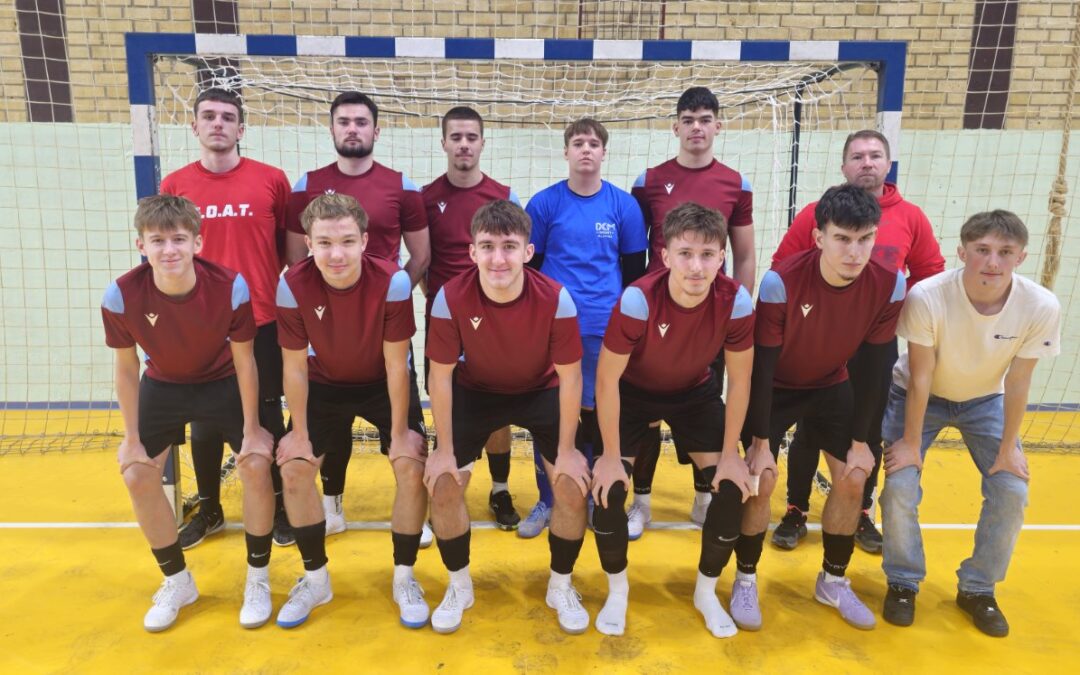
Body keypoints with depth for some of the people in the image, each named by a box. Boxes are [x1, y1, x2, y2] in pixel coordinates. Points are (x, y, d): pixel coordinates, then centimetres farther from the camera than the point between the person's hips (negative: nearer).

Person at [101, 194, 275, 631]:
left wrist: (251, 429, -13)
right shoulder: (121, 296, -25)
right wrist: (132, 438, -6)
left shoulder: (230, 288, -29)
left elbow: (244, 363, -17)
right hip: (162, 387, 2)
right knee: (137, 477, -5)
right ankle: (177, 582, 19)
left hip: (222, 384, -2)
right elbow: (127, 369, -10)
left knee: (257, 465, -14)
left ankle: (258, 580, 8)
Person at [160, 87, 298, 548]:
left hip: (262, 324, -2)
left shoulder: (272, 180, -2)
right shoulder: (174, 185, 2)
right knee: (205, 421, 13)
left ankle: (279, 506, 27)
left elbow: (294, 251, 3)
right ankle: (208, 510, 31)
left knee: (267, 417, 10)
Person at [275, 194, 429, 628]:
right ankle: (315, 580, 15)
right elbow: (295, 368, -14)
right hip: (324, 384, 2)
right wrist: (300, 433, -9)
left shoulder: (392, 282, -30)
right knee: (294, 469, -6)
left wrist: (400, 431, -16)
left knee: (413, 469, -15)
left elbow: (396, 364, -21)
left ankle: (404, 580, 7)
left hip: (383, 385, -1)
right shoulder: (293, 287, -26)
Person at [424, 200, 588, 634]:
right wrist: (444, 449, -12)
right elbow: (441, 376, -16)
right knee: (442, 484, -9)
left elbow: (570, 376, -17)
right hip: (475, 392, 1)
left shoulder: (555, 299, -29)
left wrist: (567, 449, -14)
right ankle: (459, 585, 18)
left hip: (541, 392, 0)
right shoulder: (451, 298, -28)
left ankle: (561, 586, 16)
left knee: (574, 485, -11)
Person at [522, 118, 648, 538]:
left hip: (604, 329, 1)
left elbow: (634, 270, 9)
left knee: (596, 414, 9)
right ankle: (547, 501, 22)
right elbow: (529, 265, 6)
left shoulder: (623, 205, 4)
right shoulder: (544, 203, 1)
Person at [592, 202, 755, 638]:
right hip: (632, 392, -2)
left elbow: (739, 380, -13)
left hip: (695, 393, 2)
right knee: (608, 488, -15)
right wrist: (612, 455, -19)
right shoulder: (637, 300, -35)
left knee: (732, 487, -9)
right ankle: (617, 590, 14)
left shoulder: (736, 301, -27)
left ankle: (706, 592, 18)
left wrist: (730, 454, -10)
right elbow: (607, 379, -24)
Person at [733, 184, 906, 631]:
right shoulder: (781, 282, -32)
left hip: (832, 387, 4)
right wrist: (760, 441, -19)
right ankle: (745, 580, 11)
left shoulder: (889, 285, -21)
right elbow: (761, 365, -23)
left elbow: (872, 368, -10)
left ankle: (834, 581, 24)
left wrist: (860, 441, -6)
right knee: (762, 479, -12)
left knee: (853, 479, 1)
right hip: (774, 389, -3)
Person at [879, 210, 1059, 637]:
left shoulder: (1042, 307, -26)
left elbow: (1017, 384, -14)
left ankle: (978, 589, 17)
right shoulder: (927, 297, -34)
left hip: (985, 400, 3)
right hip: (919, 396, -2)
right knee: (900, 486, -14)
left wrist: (1007, 448, -7)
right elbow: (920, 378, -24)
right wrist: (910, 443, -16)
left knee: (1012, 492, -7)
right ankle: (903, 583, 11)